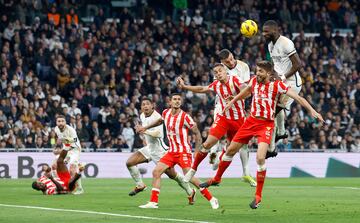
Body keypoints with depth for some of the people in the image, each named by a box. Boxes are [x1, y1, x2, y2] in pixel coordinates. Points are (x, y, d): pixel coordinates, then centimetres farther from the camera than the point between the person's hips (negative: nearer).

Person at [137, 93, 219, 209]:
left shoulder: (185, 117, -14)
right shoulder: (166, 113, 4)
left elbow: (197, 133, -9)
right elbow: (160, 121, 29)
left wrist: (197, 151, -15)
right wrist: (145, 127, 33)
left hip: (184, 151, -7)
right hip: (172, 151, 7)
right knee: (156, 172, -3)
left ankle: (211, 199, -5)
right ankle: (153, 202, 2)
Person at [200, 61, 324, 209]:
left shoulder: (277, 85, -12)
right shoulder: (254, 81, 2)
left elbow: (297, 97, -16)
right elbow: (246, 92, 25)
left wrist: (311, 110, -26)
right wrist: (232, 101, 36)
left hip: (266, 124, -5)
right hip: (251, 121, 5)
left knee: (260, 158, -21)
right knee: (230, 150, 11)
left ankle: (258, 196, -7)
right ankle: (217, 179, 36)